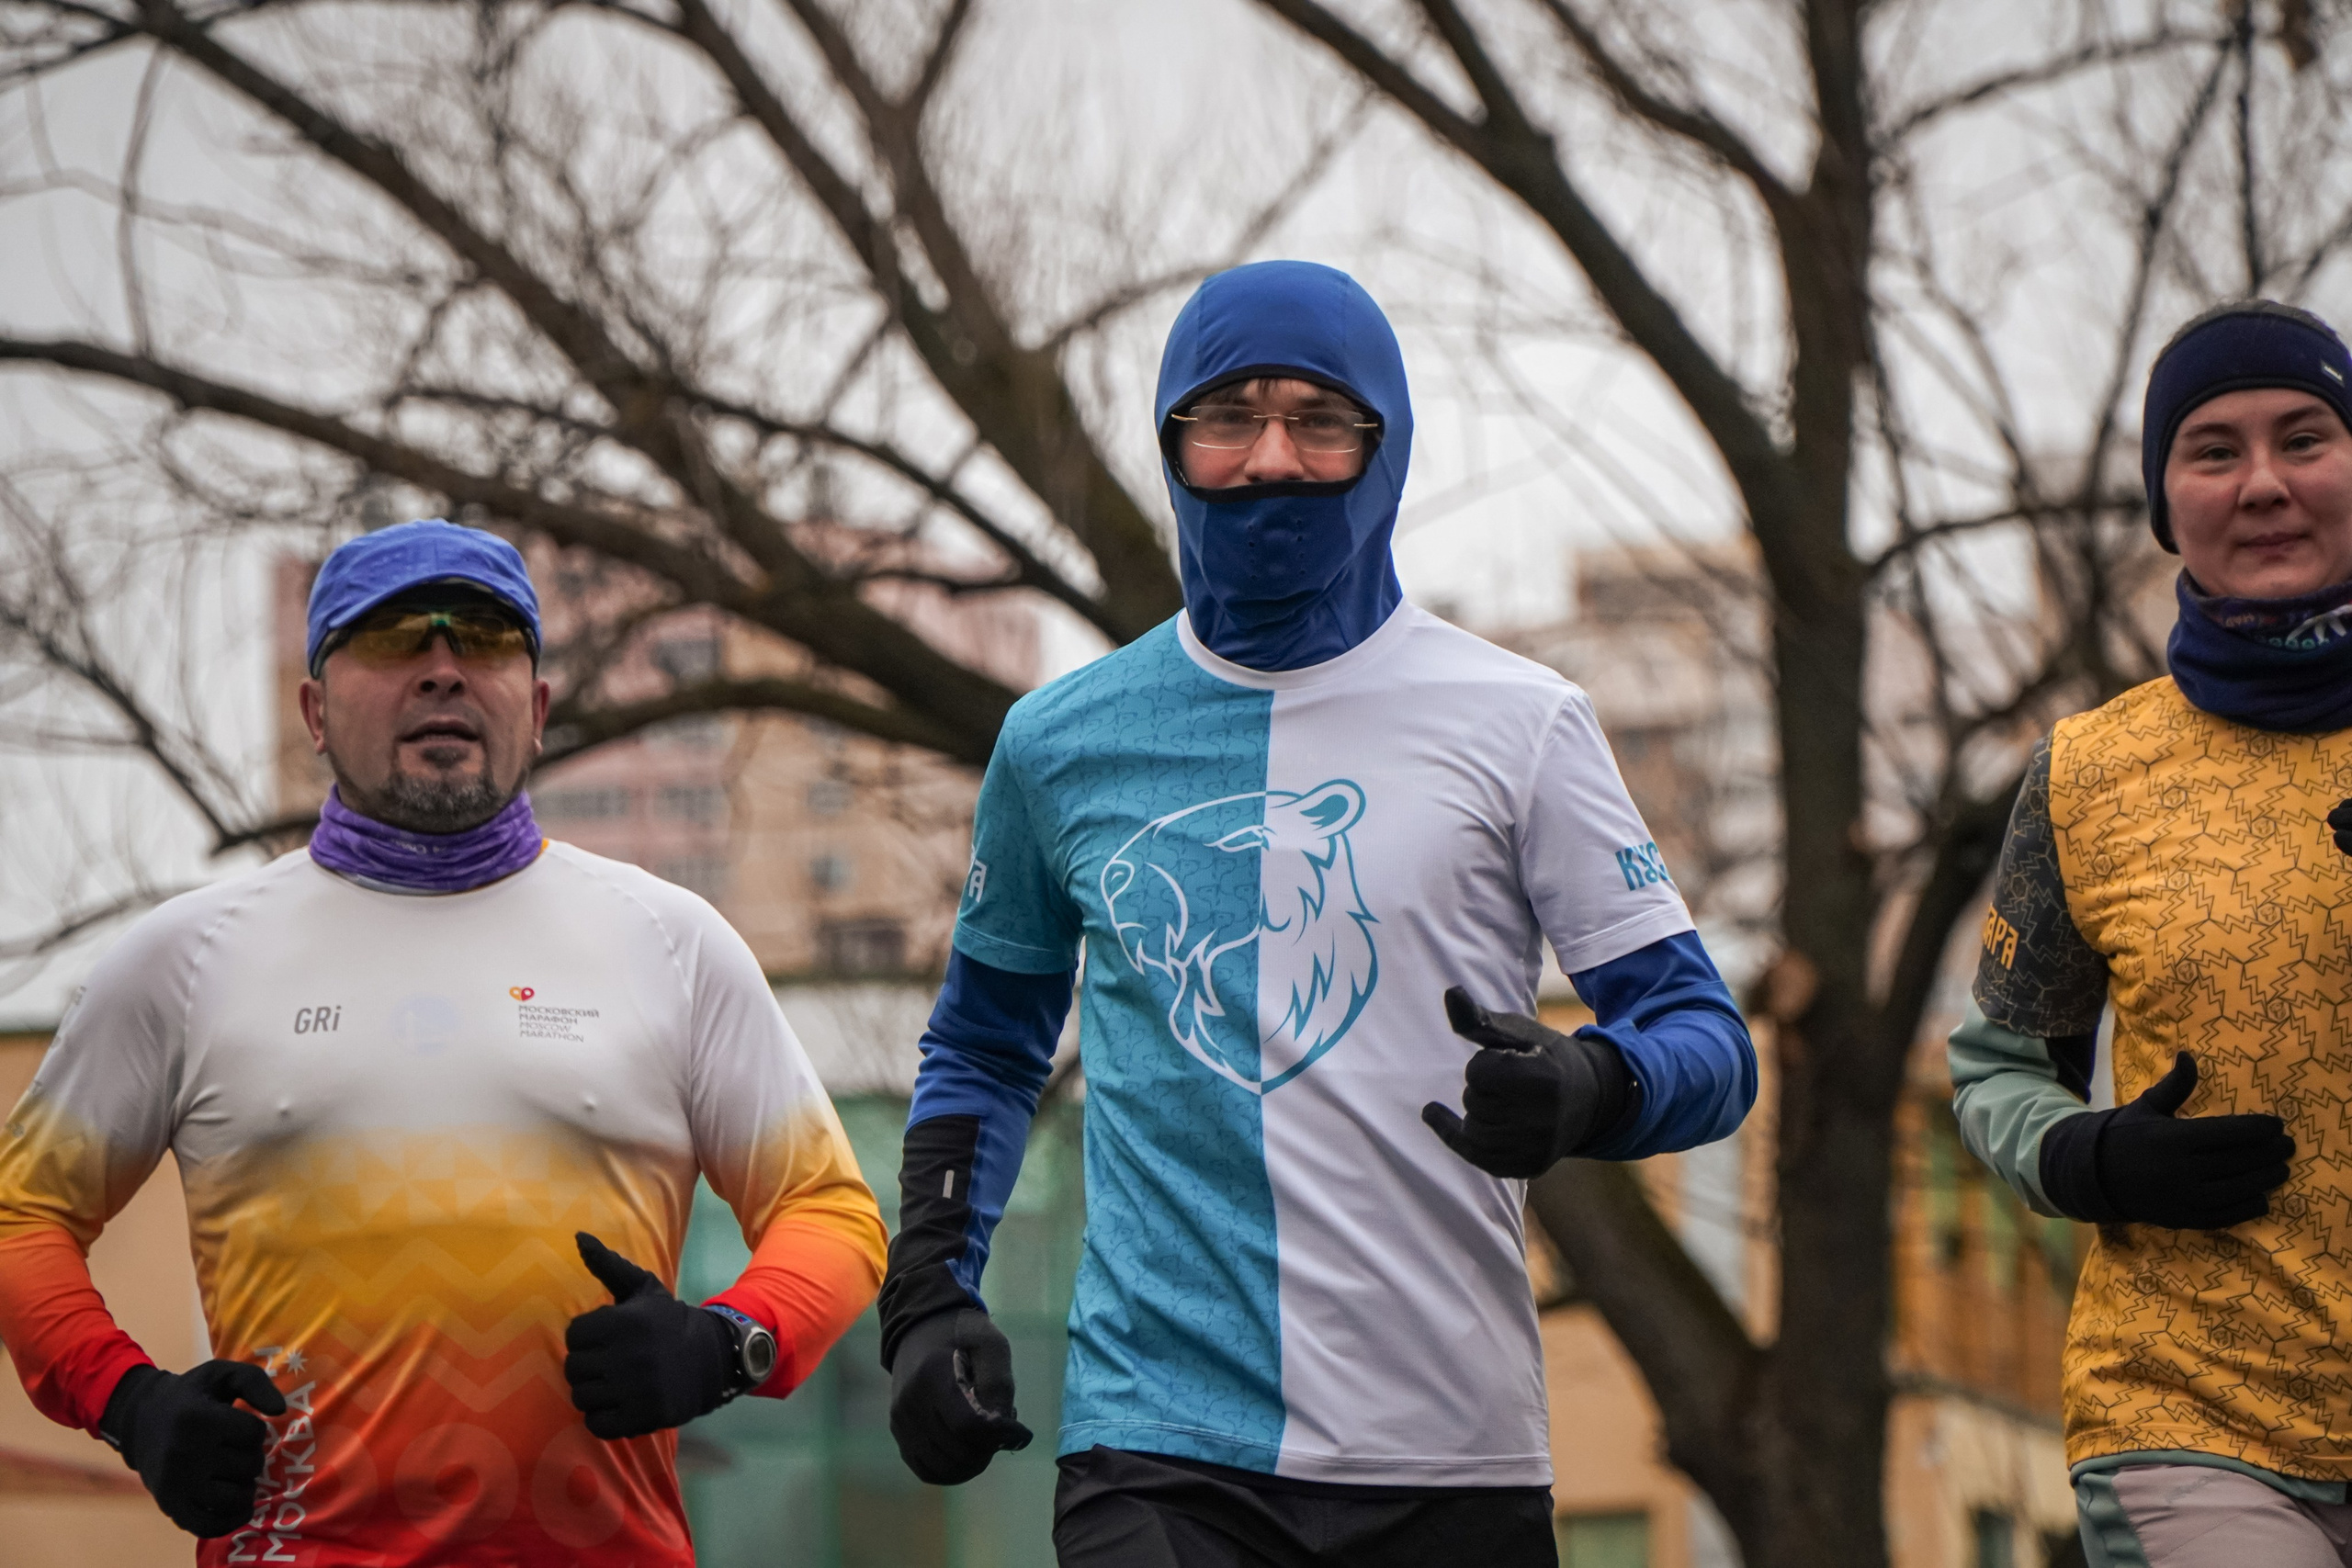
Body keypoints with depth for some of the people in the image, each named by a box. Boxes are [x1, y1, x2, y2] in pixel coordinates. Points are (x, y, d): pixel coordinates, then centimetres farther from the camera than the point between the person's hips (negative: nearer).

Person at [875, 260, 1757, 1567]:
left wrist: (1585, 1092, -20)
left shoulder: (1517, 722, 4)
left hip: (1454, 1456, 0)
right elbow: (986, 1046, 24)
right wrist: (932, 1296, 10)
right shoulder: (1061, 744, 11)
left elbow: (1706, 1040, 3)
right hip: (1157, 1450, 0)